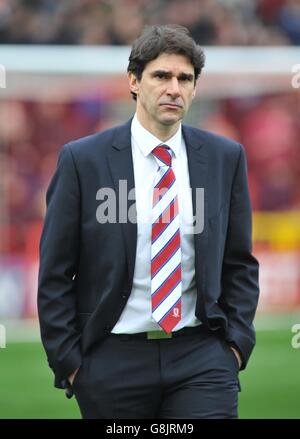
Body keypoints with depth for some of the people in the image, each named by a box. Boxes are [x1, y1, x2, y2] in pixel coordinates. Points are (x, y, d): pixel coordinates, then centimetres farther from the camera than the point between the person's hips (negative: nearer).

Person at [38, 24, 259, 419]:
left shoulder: (225, 158, 6)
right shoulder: (82, 160, -2)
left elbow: (239, 263, 13)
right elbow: (55, 273, 0)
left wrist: (237, 341, 3)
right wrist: (68, 361, -4)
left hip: (202, 358, 1)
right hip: (113, 360, -1)